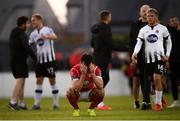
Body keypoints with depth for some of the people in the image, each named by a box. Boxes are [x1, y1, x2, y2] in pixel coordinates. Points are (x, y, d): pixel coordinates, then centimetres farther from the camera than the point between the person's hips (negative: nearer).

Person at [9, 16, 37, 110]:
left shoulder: (13, 34, 16)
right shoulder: (21, 34, -13)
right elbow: (27, 47, -21)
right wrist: (35, 58, -16)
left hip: (13, 59, 9)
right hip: (20, 60, -9)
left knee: (21, 82, 14)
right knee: (20, 81, -15)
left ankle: (21, 104, 15)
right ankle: (13, 102, -27)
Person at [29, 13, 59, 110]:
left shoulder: (47, 30, -8)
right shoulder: (33, 34, 12)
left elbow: (54, 37, -28)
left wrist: (46, 37, -47)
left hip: (49, 59, -6)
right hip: (40, 60, 6)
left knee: (52, 81, -1)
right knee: (39, 81, 2)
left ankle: (56, 104, 5)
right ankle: (36, 104, 4)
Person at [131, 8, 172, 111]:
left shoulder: (163, 29, 3)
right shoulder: (143, 30, 7)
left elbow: (168, 42, 12)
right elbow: (139, 43, -1)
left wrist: (167, 55, 1)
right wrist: (135, 53, -19)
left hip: (160, 57, -3)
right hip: (148, 58, 3)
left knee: (157, 78, -17)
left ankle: (158, 103, -8)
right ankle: (161, 100, 26)